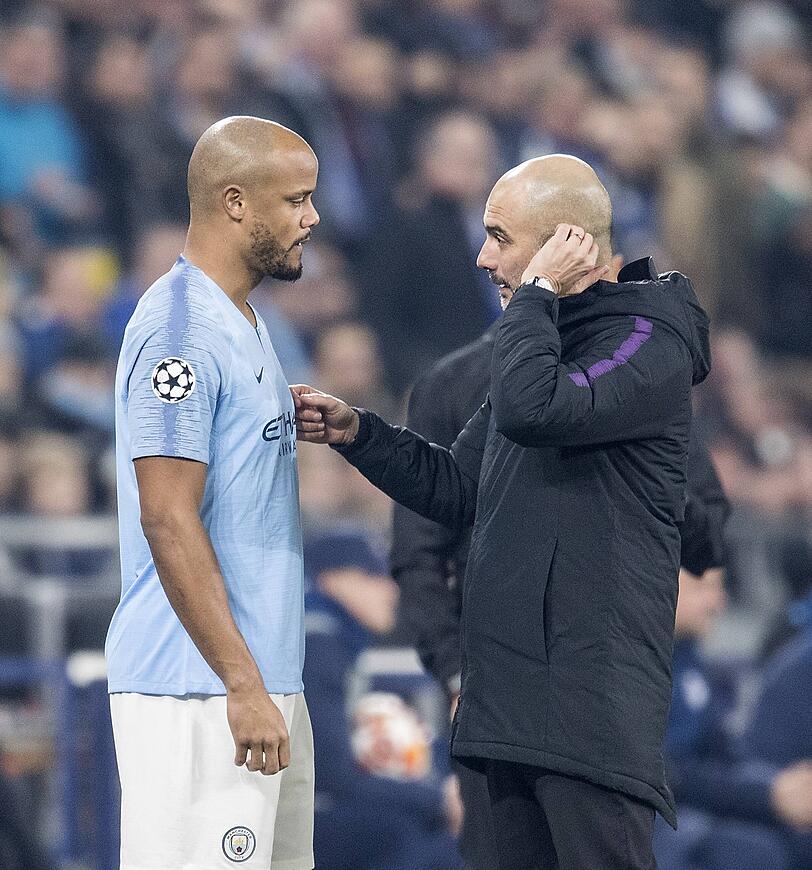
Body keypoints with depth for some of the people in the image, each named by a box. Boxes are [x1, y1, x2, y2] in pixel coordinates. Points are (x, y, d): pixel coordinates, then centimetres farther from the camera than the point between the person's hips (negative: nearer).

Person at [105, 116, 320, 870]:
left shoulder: (242, 325, 18)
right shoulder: (181, 327, -13)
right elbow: (168, 520, -19)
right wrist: (242, 685, -21)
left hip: (260, 679, 10)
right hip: (199, 692, -10)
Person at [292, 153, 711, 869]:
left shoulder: (650, 344, -10)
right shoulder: (545, 341, 20)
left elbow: (534, 410, -29)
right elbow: (459, 489, 23)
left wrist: (539, 291, -15)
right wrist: (354, 431, 11)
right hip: (509, 694, 9)